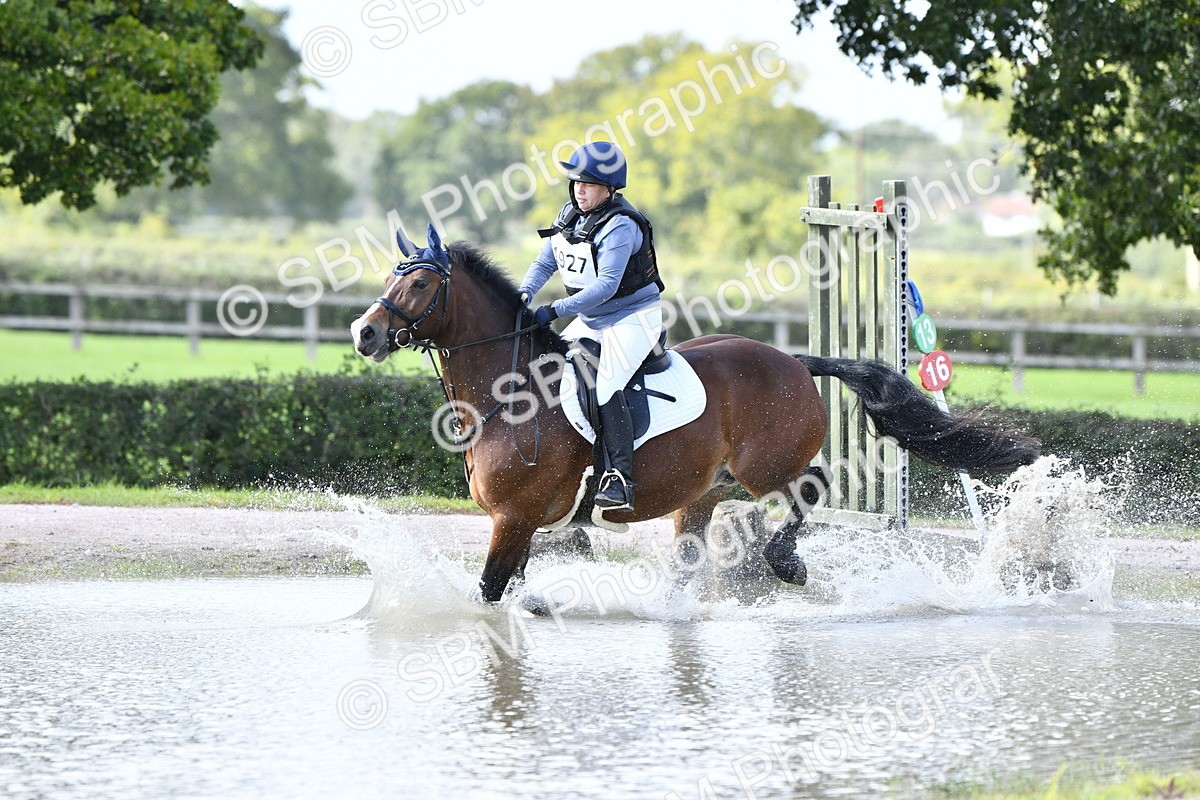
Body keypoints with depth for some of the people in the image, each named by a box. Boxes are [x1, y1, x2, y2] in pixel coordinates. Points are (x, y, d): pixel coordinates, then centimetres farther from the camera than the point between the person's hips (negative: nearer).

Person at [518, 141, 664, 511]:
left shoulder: (620, 226, -20)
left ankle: (619, 480, -30)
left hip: (632, 317, -9)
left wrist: (555, 310, -32)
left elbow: (606, 285, -28)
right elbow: (544, 263, 11)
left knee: (604, 386, -28)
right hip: (589, 321, 9)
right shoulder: (570, 216, 5)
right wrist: (525, 294, -11)